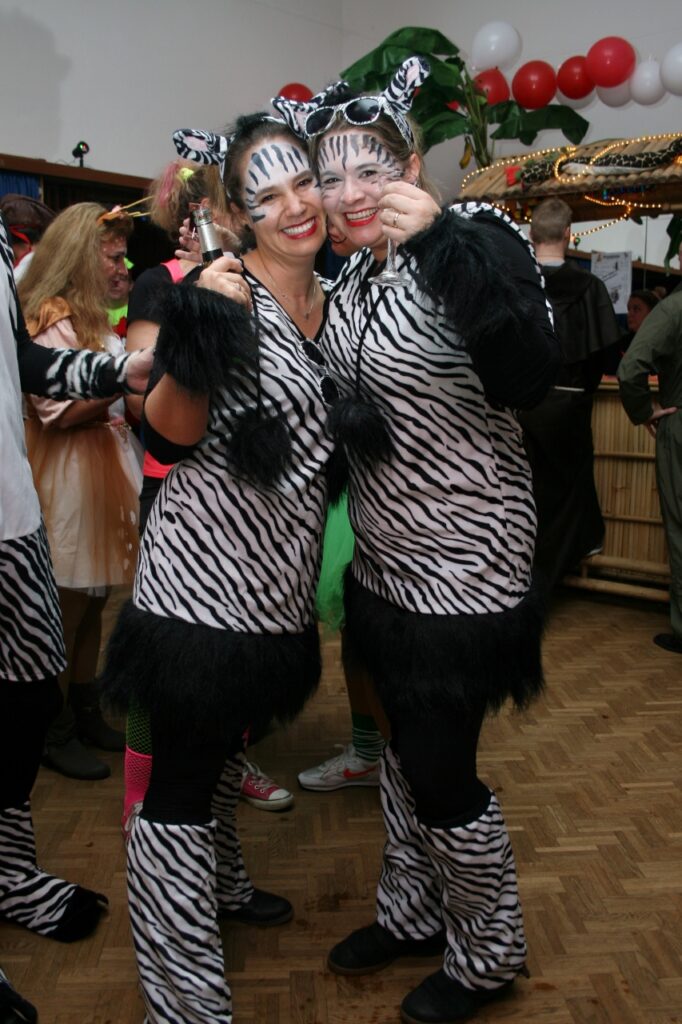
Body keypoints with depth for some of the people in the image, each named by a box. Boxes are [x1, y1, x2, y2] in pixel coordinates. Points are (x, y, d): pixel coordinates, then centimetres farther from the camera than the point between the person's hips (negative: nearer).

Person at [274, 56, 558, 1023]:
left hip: (461, 562, -7)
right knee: (404, 743, 21)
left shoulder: (479, 240, -15)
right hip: (384, 555, 8)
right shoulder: (352, 273, 7)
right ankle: (412, 912, 45)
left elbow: (528, 380, -29)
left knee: (440, 772, 4)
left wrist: (439, 242, -39)